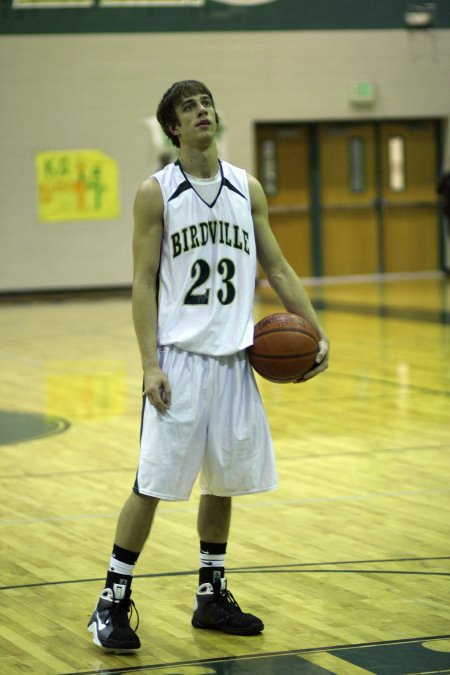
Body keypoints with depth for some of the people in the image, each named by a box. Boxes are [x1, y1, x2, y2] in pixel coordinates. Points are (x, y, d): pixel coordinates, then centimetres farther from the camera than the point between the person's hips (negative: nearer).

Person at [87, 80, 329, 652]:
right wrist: (150, 363, -14)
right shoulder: (157, 192, -3)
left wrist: (316, 332, 3)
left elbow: (277, 269, 14)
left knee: (224, 481, 10)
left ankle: (211, 597, 23)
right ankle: (113, 602, 3)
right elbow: (144, 282, -5)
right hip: (179, 357, -5)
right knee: (153, 484, -6)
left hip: (233, 357, 5)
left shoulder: (247, 189, 9)